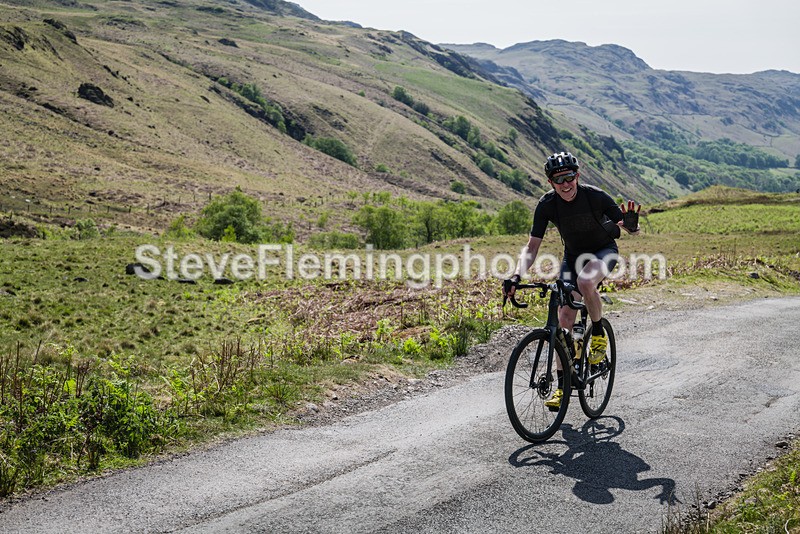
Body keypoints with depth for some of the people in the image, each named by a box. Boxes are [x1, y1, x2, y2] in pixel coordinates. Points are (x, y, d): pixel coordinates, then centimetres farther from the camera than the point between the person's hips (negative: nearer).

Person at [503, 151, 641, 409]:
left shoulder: (595, 196, -25)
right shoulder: (547, 204, -19)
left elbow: (631, 229, -19)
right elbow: (532, 247, -18)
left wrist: (631, 224, -43)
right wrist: (517, 276, -33)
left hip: (604, 250, -3)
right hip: (573, 255, 3)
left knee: (585, 282, -38)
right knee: (564, 319, -6)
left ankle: (599, 335, -10)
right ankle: (562, 386, 1)